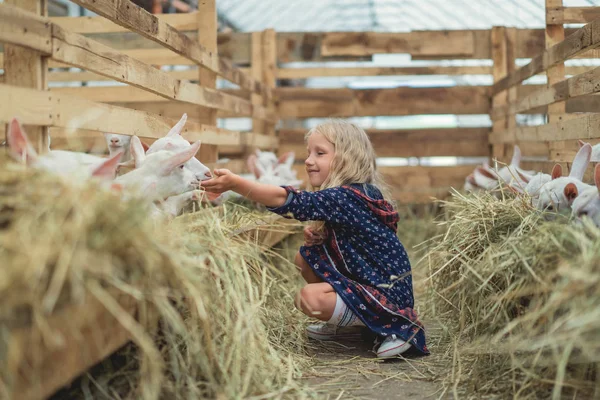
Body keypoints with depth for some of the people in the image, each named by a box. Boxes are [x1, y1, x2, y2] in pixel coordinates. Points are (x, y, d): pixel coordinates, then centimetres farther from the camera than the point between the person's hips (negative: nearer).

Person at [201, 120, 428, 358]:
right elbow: (343, 243, 17)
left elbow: (289, 201, -34)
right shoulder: (348, 195, 5)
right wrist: (317, 236, -4)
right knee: (304, 257, 7)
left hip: (386, 294, -10)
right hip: (362, 278, 10)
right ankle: (344, 324, 15)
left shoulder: (345, 198, -24)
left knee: (309, 298, -25)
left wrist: (235, 183, -36)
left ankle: (394, 326, -7)